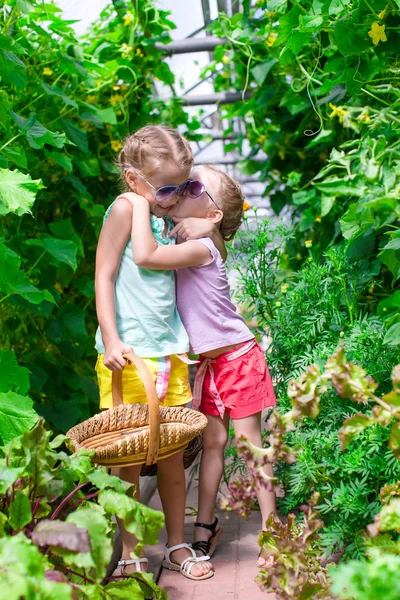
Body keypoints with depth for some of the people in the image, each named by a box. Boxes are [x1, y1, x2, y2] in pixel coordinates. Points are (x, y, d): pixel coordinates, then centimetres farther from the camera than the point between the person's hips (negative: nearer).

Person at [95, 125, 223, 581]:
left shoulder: (171, 219, 13)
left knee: (172, 453, 11)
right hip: (128, 354, -6)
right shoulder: (125, 209, -6)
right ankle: (129, 554, 15)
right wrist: (111, 340, -16)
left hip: (169, 351, 6)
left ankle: (176, 545, 25)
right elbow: (104, 277, -11)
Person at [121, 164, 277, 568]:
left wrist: (140, 202, -26)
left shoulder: (201, 248, -21)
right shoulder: (181, 250, 5)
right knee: (212, 440, 12)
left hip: (238, 357, -7)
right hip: (209, 362, 7)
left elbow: (145, 256, -36)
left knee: (249, 442, -1)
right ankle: (204, 528, 21)